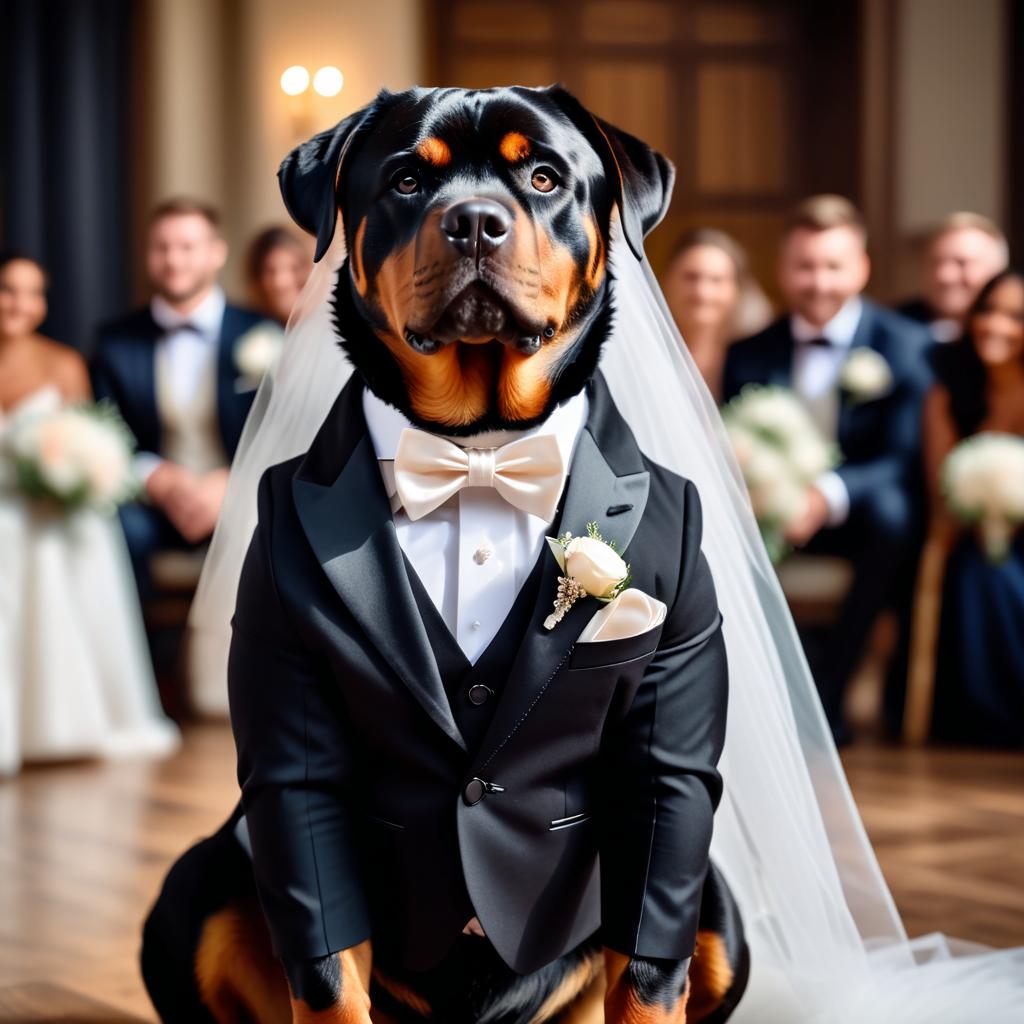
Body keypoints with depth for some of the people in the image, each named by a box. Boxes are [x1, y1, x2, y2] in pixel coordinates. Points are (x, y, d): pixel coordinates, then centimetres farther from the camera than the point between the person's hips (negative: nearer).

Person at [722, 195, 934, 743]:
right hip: (778, 516, 2)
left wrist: (829, 494, -35)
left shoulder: (906, 344, -5)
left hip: (863, 517, -2)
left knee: (891, 506, -36)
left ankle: (825, 692, -27)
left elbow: (908, 460, -16)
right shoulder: (749, 354, 6)